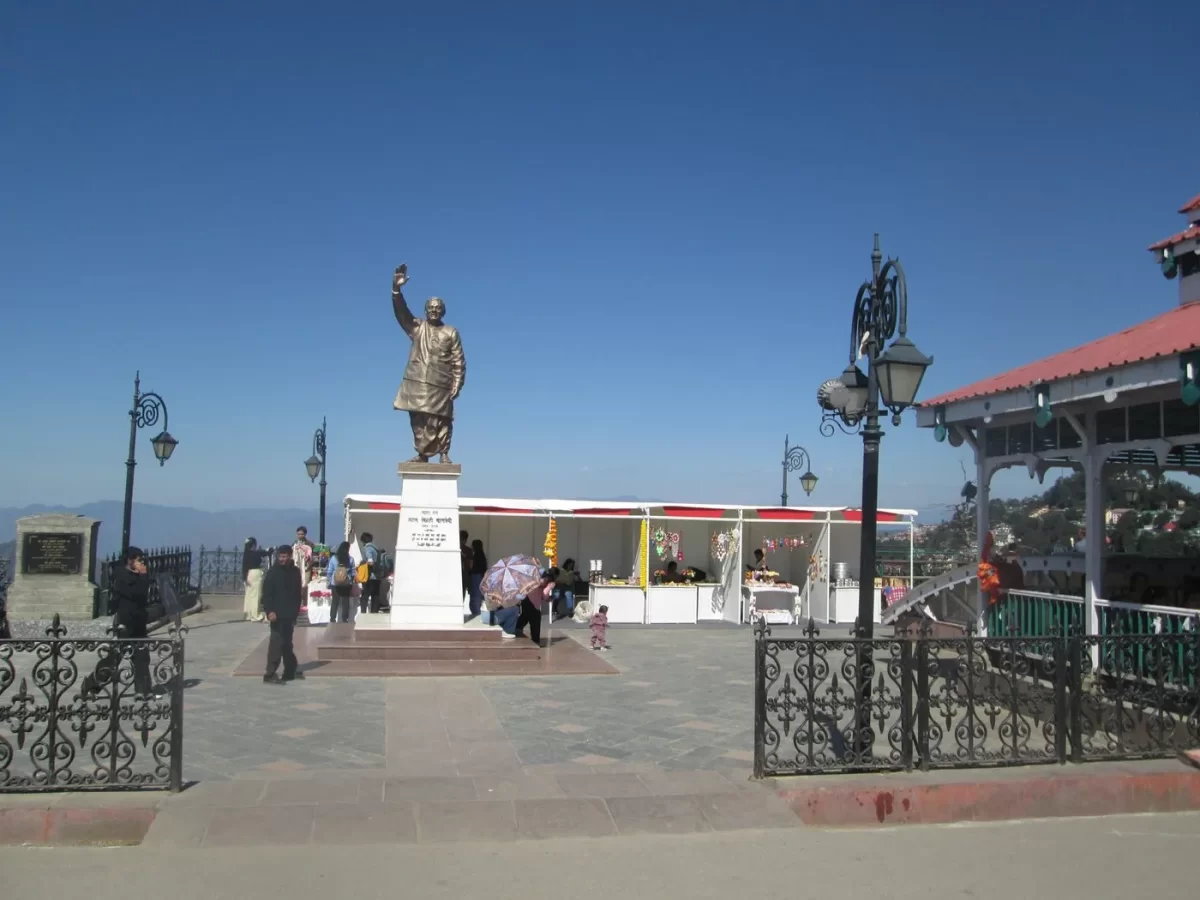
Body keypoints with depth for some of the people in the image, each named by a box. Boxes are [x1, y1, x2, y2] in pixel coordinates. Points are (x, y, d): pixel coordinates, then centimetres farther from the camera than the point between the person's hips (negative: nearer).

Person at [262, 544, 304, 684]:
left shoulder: (295, 571, 10)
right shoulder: (273, 572, -6)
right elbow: (266, 593, -11)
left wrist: (296, 610, 12)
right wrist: (269, 611, -22)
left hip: (290, 614, 6)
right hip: (277, 614, -6)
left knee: (287, 644, 15)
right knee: (277, 643, -10)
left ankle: (290, 671, 25)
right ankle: (269, 674, -8)